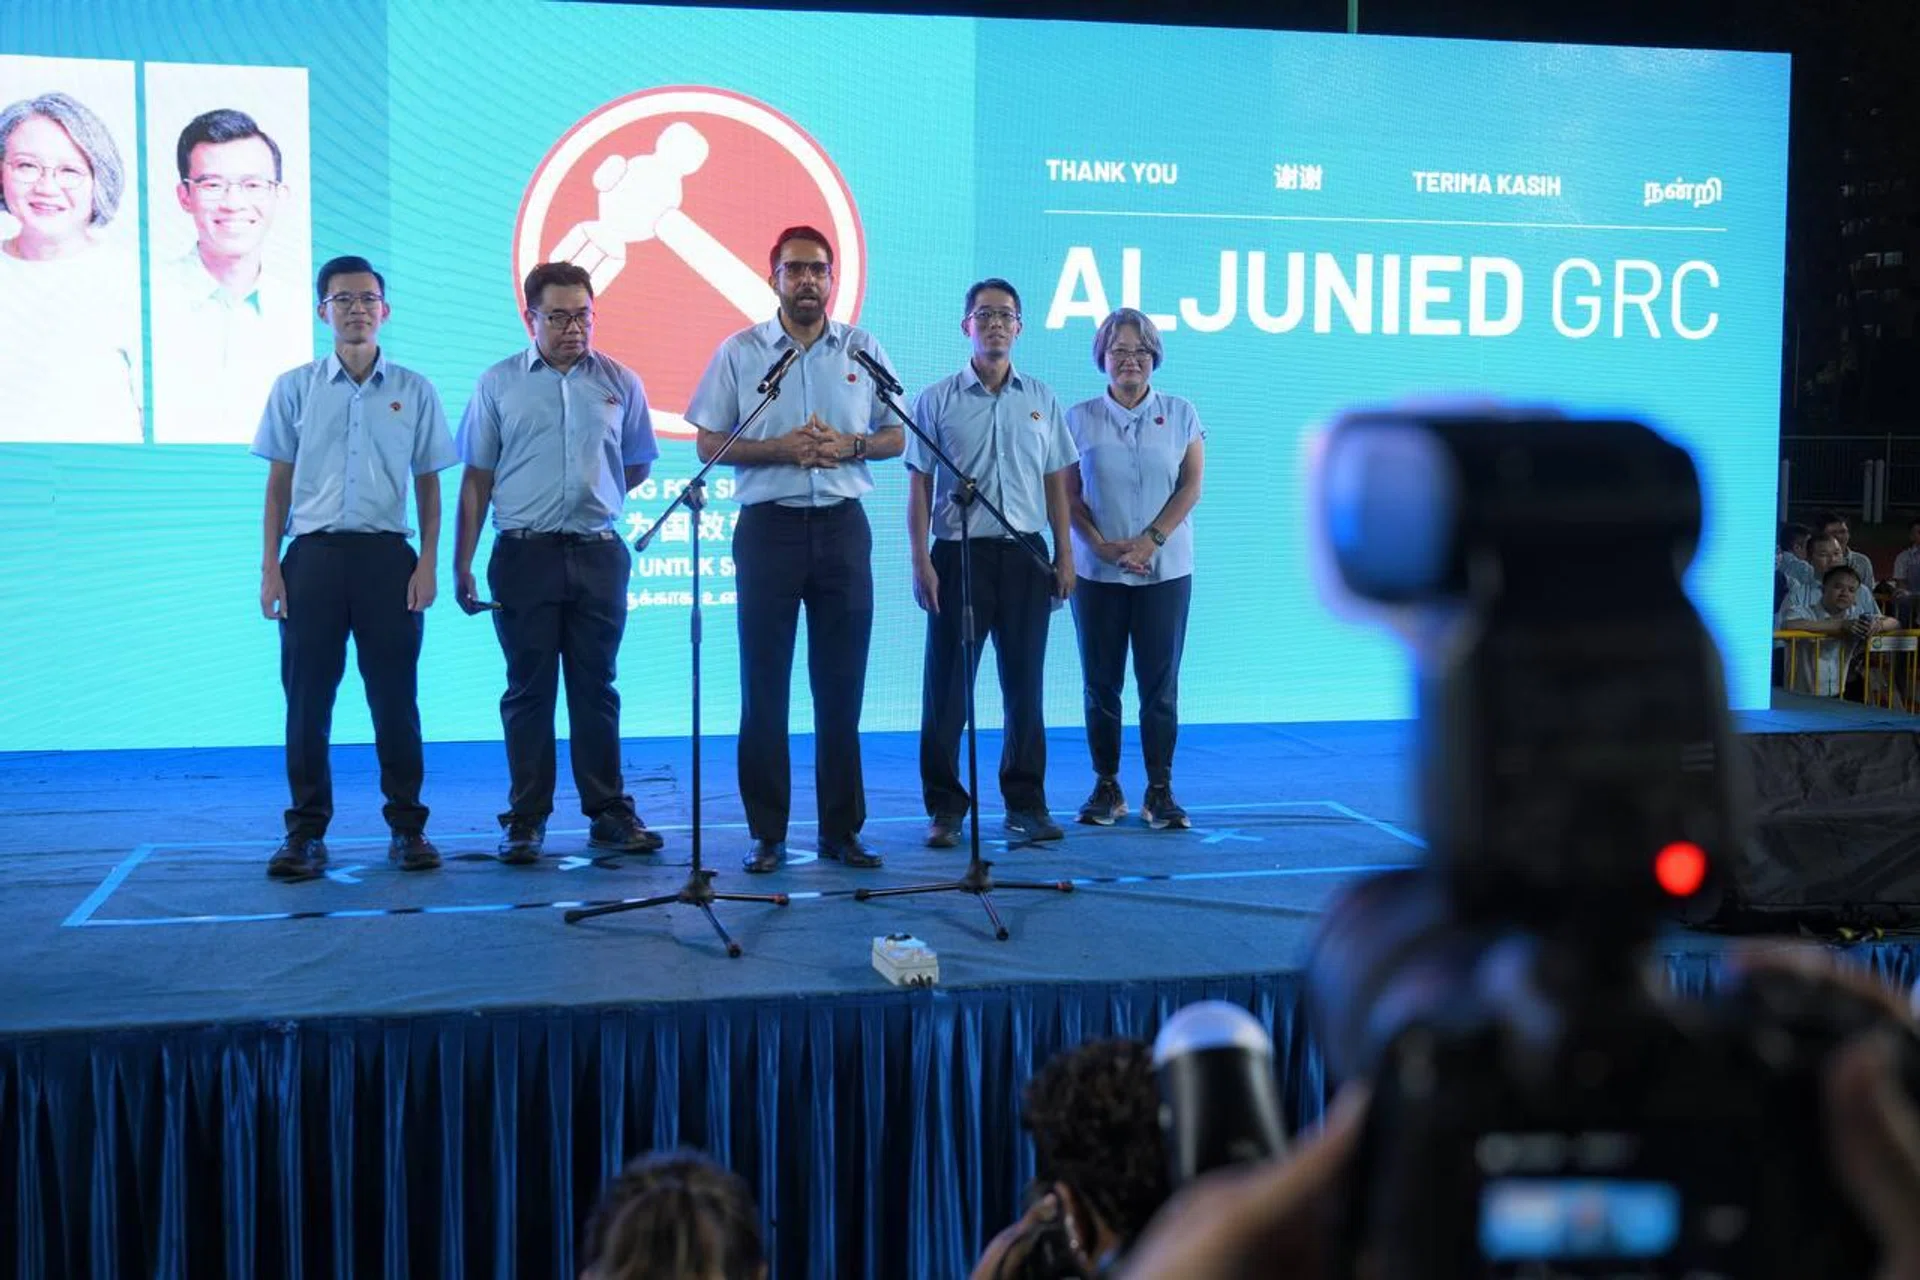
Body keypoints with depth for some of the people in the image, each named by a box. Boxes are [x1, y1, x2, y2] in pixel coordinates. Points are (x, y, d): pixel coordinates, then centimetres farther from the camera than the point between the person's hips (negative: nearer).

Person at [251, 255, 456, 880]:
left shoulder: (414, 391, 7)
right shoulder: (295, 388, 8)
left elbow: (428, 483, 9)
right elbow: (279, 482, 9)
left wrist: (427, 563, -1)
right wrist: (270, 567, 2)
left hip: (387, 553, 0)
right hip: (314, 553, 1)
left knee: (395, 696, 1)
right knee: (307, 698, 2)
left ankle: (407, 827, 10)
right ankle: (306, 832, 9)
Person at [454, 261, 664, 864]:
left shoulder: (620, 382, 7)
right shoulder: (498, 384, 4)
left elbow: (637, 465, 19)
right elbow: (477, 480, 4)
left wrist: (589, 497, 8)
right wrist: (462, 564, -1)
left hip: (598, 553, 1)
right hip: (524, 554, -1)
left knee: (596, 687, 6)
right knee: (529, 689, 3)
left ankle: (609, 812, 13)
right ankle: (526, 820, 10)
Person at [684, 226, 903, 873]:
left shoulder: (863, 349, 8)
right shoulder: (739, 352, 3)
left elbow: (896, 437, 10)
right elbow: (709, 444, 1)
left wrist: (846, 445, -10)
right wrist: (782, 449, -13)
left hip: (842, 527, 1)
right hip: (769, 525, -1)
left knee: (841, 684, 4)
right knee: (764, 683, 1)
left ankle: (842, 829, 12)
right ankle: (766, 832, 8)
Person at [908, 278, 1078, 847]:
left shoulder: (1041, 399, 11)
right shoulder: (937, 400, 3)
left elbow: (1055, 483, 13)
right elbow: (919, 485, 1)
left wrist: (1065, 554, 6)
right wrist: (920, 561, -7)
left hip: (1025, 554, 2)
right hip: (959, 551, -2)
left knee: (1024, 683, 6)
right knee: (947, 684, -1)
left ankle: (1026, 802, 14)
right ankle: (945, 807, 7)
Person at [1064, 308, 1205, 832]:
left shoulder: (1180, 413, 6)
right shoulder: (1080, 418, 5)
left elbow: (1191, 485, 1)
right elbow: (1068, 493, 1)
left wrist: (1150, 540, -11)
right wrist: (1100, 544, -12)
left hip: (1166, 569, 0)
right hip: (1097, 571, 0)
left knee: (1160, 683, -1)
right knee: (1101, 683, 4)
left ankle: (1159, 791, 7)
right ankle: (1106, 788, 13)